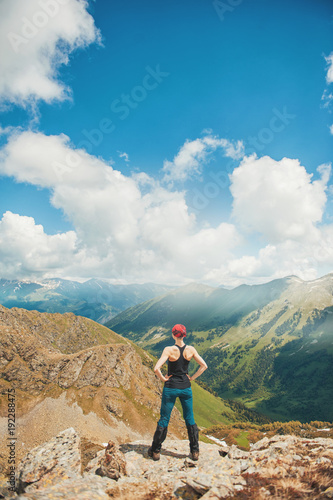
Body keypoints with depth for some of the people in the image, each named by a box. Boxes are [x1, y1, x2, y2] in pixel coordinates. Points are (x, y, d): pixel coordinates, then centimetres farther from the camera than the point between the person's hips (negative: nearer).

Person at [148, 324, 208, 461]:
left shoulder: (169, 350, -17)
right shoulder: (191, 349, -7)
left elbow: (156, 369, -25)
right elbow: (204, 366, -2)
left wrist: (163, 378, -9)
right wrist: (192, 378, 3)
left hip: (170, 388, -2)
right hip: (186, 388, 3)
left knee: (164, 420, 11)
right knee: (190, 420, 16)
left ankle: (155, 451, 22)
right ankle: (195, 452, 22)